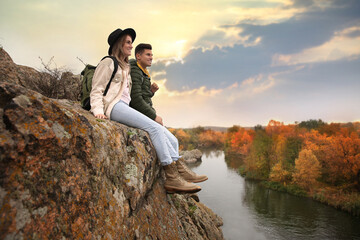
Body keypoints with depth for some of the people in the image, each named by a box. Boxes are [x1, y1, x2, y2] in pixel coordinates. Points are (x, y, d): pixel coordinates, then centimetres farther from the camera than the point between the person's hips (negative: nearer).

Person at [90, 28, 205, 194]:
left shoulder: (125, 67, 31)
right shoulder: (108, 63, 5)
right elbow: (96, 90, -2)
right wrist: (98, 111, -18)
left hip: (124, 108, 9)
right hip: (114, 106, -9)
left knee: (161, 130, -9)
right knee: (155, 128, -22)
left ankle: (179, 169, -14)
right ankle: (172, 178, -23)